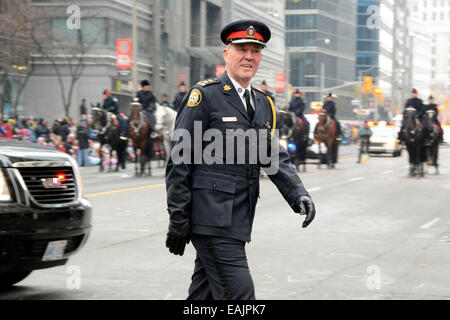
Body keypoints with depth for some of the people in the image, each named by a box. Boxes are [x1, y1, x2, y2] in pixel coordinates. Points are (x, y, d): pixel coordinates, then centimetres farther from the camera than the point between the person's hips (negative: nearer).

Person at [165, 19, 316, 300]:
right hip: (212, 219, -7)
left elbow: (276, 158, 16)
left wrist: (298, 194, -3)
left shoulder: (264, 104, 17)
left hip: (238, 221, 7)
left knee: (204, 294, 14)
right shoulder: (204, 95, -5)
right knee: (238, 295, -10)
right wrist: (178, 219, -10)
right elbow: (180, 160, -7)